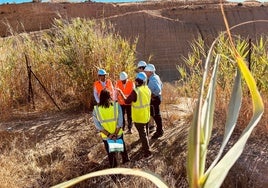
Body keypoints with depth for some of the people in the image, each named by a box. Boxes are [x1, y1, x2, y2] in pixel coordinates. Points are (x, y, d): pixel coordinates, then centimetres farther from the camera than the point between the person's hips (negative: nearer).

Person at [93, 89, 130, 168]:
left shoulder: (96, 109, -15)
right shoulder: (116, 105, -16)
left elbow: (97, 125, -15)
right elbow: (120, 122, -18)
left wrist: (108, 134, -13)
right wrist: (115, 133, -14)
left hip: (106, 136, 0)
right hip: (118, 134, 0)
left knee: (110, 153, 21)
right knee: (122, 146, 30)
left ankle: (113, 167, 39)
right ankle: (125, 159, 51)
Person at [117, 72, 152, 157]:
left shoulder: (136, 91, -24)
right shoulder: (147, 89, -3)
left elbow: (127, 101, -14)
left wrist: (121, 93, -2)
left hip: (139, 117, -7)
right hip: (146, 115, 7)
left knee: (142, 133, 4)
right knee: (145, 132, 23)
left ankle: (147, 151, 10)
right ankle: (145, 146, 40)